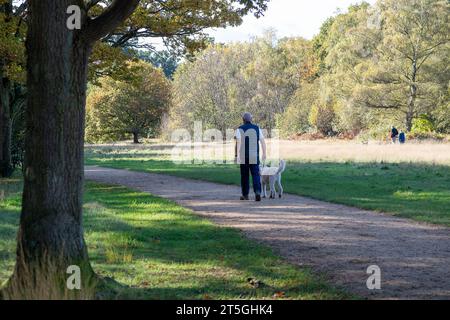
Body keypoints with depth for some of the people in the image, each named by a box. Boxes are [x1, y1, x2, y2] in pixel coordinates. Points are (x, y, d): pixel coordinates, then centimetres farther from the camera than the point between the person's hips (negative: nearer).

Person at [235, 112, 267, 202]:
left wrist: (237, 155, -18)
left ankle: (245, 195, 19)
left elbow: (238, 142, -13)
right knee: (256, 175, -2)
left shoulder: (240, 129, -3)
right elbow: (263, 142, 4)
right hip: (254, 157, 1)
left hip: (243, 157, -1)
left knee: (245, 175, 12)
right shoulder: (257, 128, 5)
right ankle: (257, 192, -24)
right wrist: (264, 154, 13)